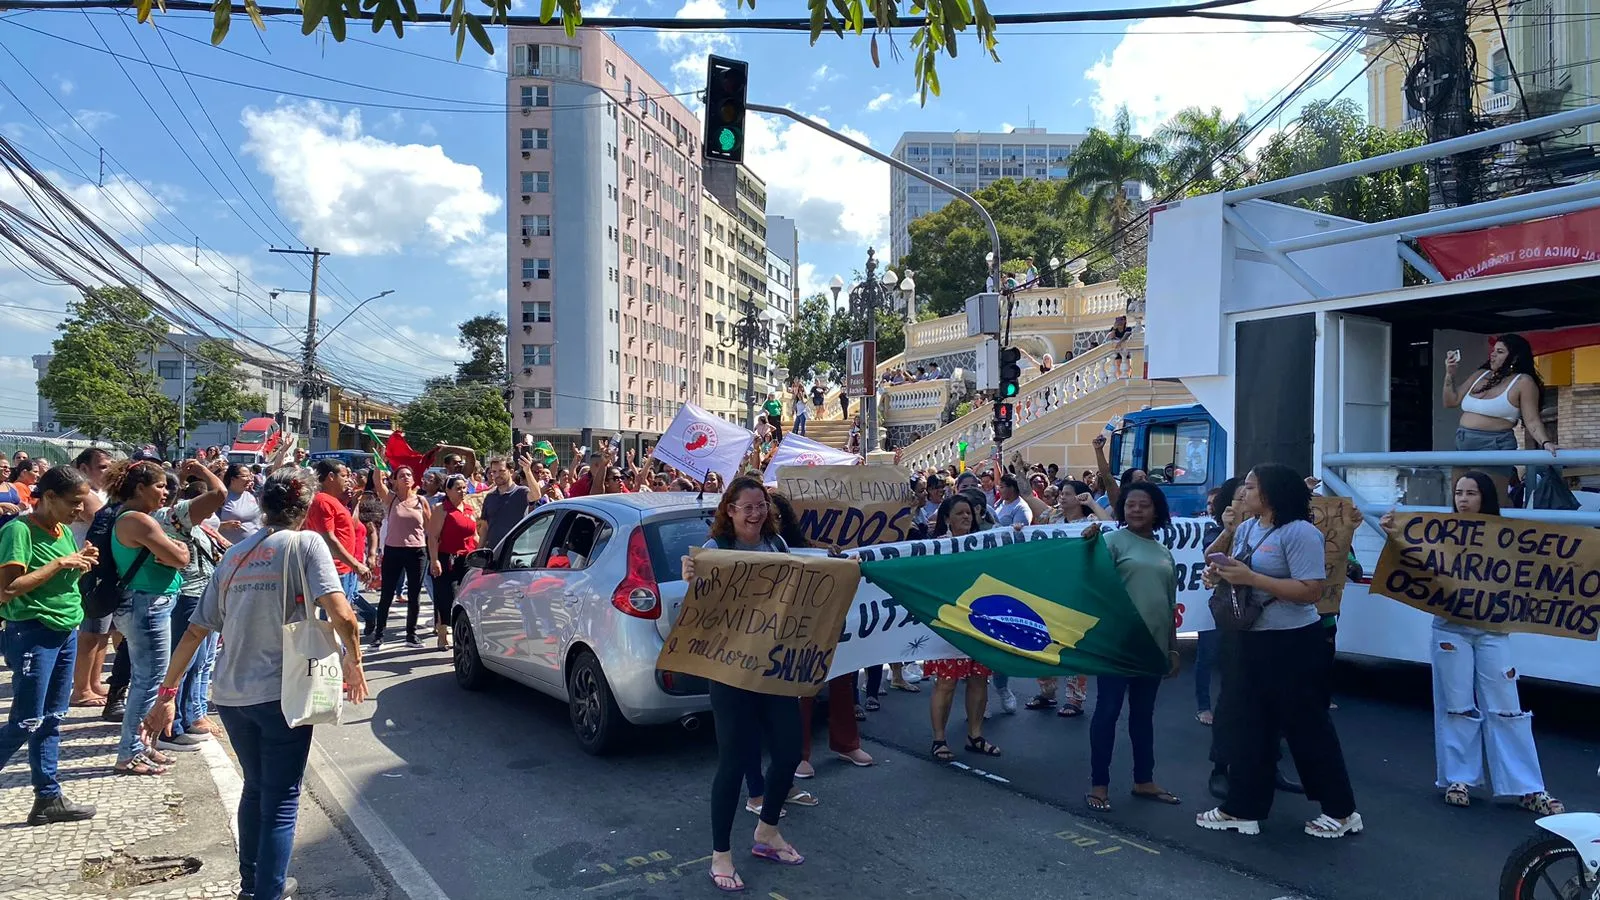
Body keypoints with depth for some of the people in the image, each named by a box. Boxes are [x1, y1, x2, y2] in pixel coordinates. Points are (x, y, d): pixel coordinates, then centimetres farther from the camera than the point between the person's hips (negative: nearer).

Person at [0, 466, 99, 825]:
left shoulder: (64, 531, 10)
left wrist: (81, 564, 2)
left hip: (67, 633, 8)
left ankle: (48, 798, 18)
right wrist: (60, 562, -20)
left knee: (51, 721, 12)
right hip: (32, 634, -8)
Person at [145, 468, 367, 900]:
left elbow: (195, 632, 11)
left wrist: (167, 694, 17)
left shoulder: (235, 554, 9)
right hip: (282, 692, -6)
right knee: (281, 801, 6)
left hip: (230, 695, 6)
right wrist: (354, 660, -3)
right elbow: (341, 614, -19)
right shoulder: (306, 543, -7)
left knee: (255, 788, 24)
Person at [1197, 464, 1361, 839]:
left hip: (1294, 644, -8)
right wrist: (1219, 575, -5)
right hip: (1252, 641, 8)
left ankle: (1341, 811, 22)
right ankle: (1242, 808, 22)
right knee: (1251, 724, 13)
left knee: (1308, 726, 5)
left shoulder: (1299, 532, -18)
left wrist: (1251, 578, -26)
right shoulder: (1246, 529, 8)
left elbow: (1311, 591, -24)